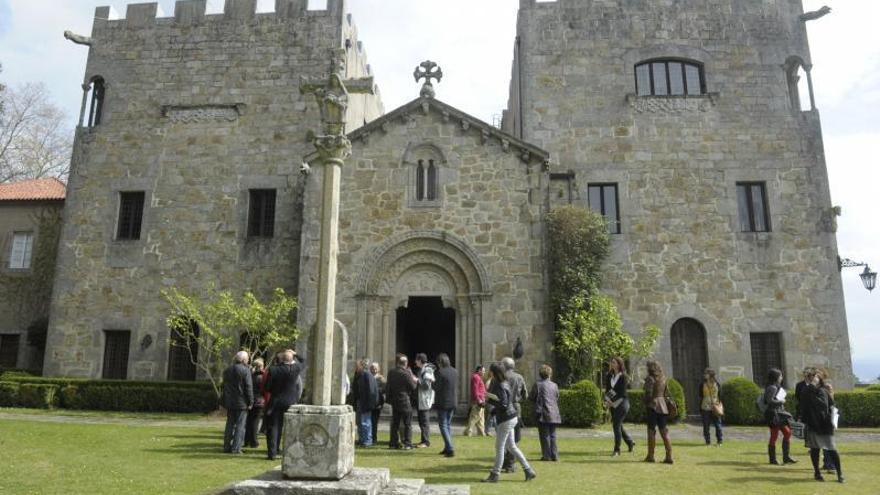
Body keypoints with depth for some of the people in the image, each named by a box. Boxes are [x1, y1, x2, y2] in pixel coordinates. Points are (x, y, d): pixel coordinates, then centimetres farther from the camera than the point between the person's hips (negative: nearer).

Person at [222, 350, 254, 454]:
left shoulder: (227, 370, 9)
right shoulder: (245, 370, -12)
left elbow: (224, 387, 16)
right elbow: (249, 387, -13)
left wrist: (224, 402, 21)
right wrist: (250, 402, -7)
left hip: (229, 403, 6)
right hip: (241, 403, -6)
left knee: (230, 424, 14)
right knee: (240, 425, 0)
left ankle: (227, 446, 16)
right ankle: (236, 448, -2)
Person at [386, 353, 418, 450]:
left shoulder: (391, 373, 2)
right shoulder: (405, 374, -16)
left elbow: (389, 386, 10)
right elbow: (413, 387, -10)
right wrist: (416, 381, 6)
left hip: (394, 401, 6)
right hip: (404, 401, -6)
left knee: (395, 423, 14)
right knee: (408, 424, 3)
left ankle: (394, 443, 17)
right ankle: (407, 443, 2)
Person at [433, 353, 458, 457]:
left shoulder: (440, 372, -18)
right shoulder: (455, 371, 3)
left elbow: (436, 388, -16)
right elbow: (456, 386, 10)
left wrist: (433, 382, 2)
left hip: (442, 402, -6)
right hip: (453, 402, 6)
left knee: (443, 425, 1)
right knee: (448, 424, 18)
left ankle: (450, 449, -8)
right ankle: (447, 447, 24)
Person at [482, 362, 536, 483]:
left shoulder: (500, 387, -20)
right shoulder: (504, 383, 10)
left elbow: (503, 405, -26)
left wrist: (489, 399, -19)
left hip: (506, 420, -10)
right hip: (510, 418, 10)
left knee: (499, 447, -1)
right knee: (511, 446, 14)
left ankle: (494, 475, 8)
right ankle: (528, 470, 18)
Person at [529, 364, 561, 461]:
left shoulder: (537, 384, -7)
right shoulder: (554, 385, 5)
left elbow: (531, 398, -2)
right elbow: (557, 399, 13)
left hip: (543, 414, -4)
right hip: (554, 414, 4)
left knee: (544, 435, 2)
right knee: (552, 435, 12)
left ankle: (547, 455, 3)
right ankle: (554, 455, 11)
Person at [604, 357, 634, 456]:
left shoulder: (623, 377, -11)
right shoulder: (609, 376, 6)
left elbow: (621, 393, -14)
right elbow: (607, 390, 4)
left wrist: (612, 402, -17)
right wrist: (607, 400, -13)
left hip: (621, 403, -6)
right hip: (612, 403, 6)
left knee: (616, 425, -12)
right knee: (618, 425, 14)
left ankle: (617, 449, -3)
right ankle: (630, 443, 35)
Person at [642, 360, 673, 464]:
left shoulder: (650, 378, -11)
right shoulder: (663, 379, 10)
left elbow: (648, 394, -16)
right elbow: (666, 393, 12)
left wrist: (644, 402, -1)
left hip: (652, 406, -6)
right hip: (663, 406, 6)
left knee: (651, 430, 1)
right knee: (664, 431, 8)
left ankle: (650, 456, 5)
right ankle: (669, 456, 5)